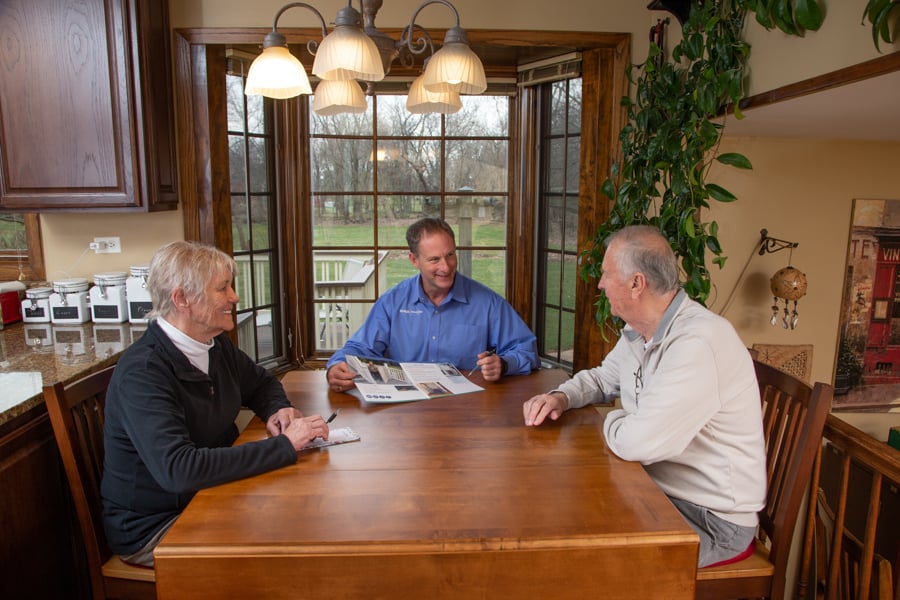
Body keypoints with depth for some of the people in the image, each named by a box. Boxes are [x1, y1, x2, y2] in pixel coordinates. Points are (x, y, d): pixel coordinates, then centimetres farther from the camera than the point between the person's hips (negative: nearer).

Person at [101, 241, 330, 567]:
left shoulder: (216, 346, 0)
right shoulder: (142, 373, -25)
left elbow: (262, 383, 17)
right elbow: (177, 470, -36)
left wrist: (277, 410, -7)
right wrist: (284, 445, -35)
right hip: (153, 526, -7)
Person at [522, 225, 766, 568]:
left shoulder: (698, 343, -30)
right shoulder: (638, 332, 2)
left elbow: (638, 443, -34)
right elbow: (602, 378, 19)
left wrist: (612, 421, -10)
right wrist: (562, 397, -2)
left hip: (713, 517, -8)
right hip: (659, 488, 8)